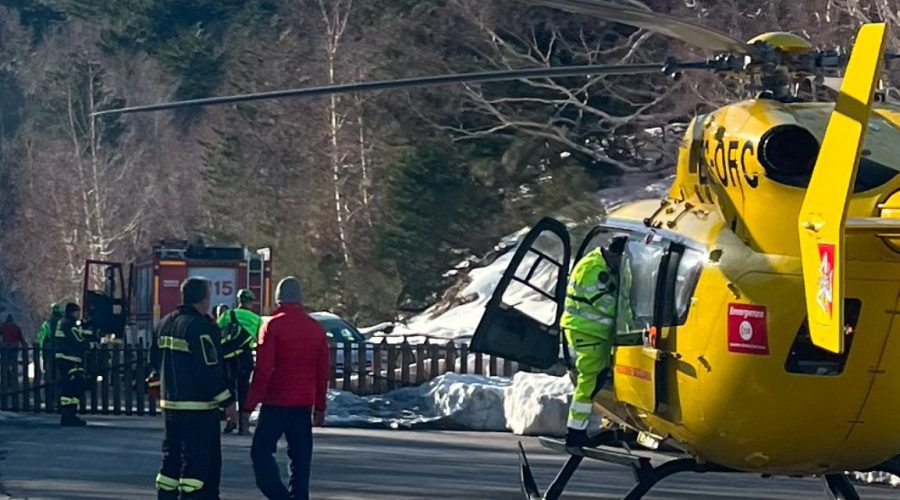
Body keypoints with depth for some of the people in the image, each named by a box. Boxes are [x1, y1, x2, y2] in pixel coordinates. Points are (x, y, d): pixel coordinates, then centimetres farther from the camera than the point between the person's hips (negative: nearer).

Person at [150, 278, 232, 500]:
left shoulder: (165, 323, 11)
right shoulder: (201, 327, -15)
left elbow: (155, 361, 18)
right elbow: (209, 370, -19)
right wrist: (226, 401, -14)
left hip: (170, 403, 9)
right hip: (198, 406, -9)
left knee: (172, 458, 15)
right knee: (199, 459, -6)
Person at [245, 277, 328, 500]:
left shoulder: (272, 326, -9)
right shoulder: (316, 329, 8)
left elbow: (263, 370, -13)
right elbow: (323, 372, 12)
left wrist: (250, 403, -8)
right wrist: (320, 407, 18)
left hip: (276, 402, -5)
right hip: (304, 404, 5)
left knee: (261, 450, 1)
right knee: (301, 454, 9)